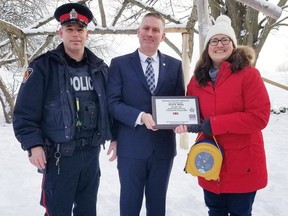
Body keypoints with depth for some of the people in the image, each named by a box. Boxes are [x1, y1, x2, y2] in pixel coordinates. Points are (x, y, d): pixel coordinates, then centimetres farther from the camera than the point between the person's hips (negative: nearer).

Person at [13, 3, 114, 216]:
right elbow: (25, 112, -9)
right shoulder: (43, 66, -7)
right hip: (59, 155, -4)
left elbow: (109, 106, 14)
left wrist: (113, 136, 9)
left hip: (92, 153, 4)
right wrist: (33, 145, -16)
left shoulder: (100, 68, 7)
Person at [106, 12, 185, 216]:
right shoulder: (119, 63, 1)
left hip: (163, 147, 2)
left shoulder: (175, 65, 8)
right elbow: (113, 102, -6)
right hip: (131, 147, -2)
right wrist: (140, 116, -21)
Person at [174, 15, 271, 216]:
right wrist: (187, 123, -11)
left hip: (242, 163, -4)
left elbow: (259, 116, -18)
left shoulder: (248, 74, -11)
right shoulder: (198, 78, 4)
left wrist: (214, 124, -20)